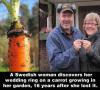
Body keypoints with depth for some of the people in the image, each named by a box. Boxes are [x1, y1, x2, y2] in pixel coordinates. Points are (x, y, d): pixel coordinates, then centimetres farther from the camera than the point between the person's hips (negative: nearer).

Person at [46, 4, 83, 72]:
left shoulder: (78, 32, -2)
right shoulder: (53, 36, -18)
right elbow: (55, 61, -26)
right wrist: (73, 50, -32)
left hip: (79, 69, 5)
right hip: (60, 71, -5)